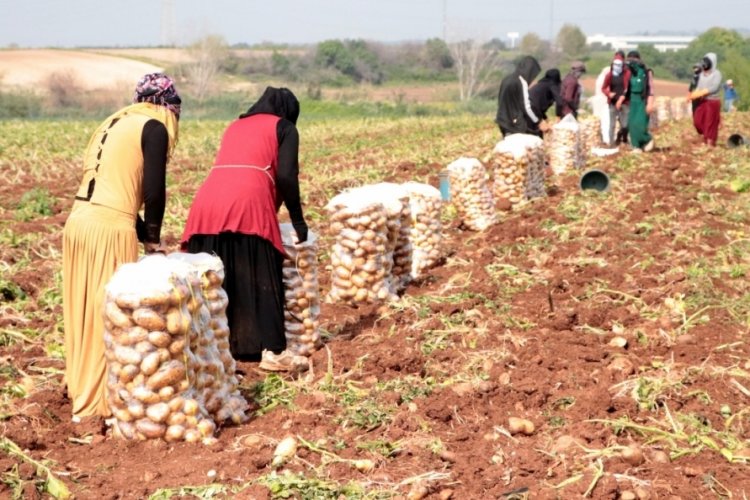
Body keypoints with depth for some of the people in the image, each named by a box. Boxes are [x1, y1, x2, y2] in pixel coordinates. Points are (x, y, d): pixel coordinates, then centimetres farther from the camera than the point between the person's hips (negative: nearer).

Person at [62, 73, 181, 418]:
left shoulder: (114, 123, 21)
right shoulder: (154, 127, -2)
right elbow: (154, 192, -9)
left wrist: (144, 233, 22)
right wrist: (153, 238, 7)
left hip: (79, 221, 8)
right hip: (108, 228, -8)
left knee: (86, 310, 19)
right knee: (108, 315, 0)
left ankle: (81, 386, 32)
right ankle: (99, 400, 5)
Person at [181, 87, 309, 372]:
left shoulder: (236, 125, 31)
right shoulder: (284, 127, 15)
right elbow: (285, 176, 1)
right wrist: (297, 218, 10)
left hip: (208, 202, 5)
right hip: (247, 205, -5)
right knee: (260, 279, 1)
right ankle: (272, 351, 1)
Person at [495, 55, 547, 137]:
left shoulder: (507, 80, 10)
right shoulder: (521, 83, -14)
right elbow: (526, 107, -16)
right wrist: (539, 122, -8)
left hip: (505, 121, 8)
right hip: (518, 124, -8)